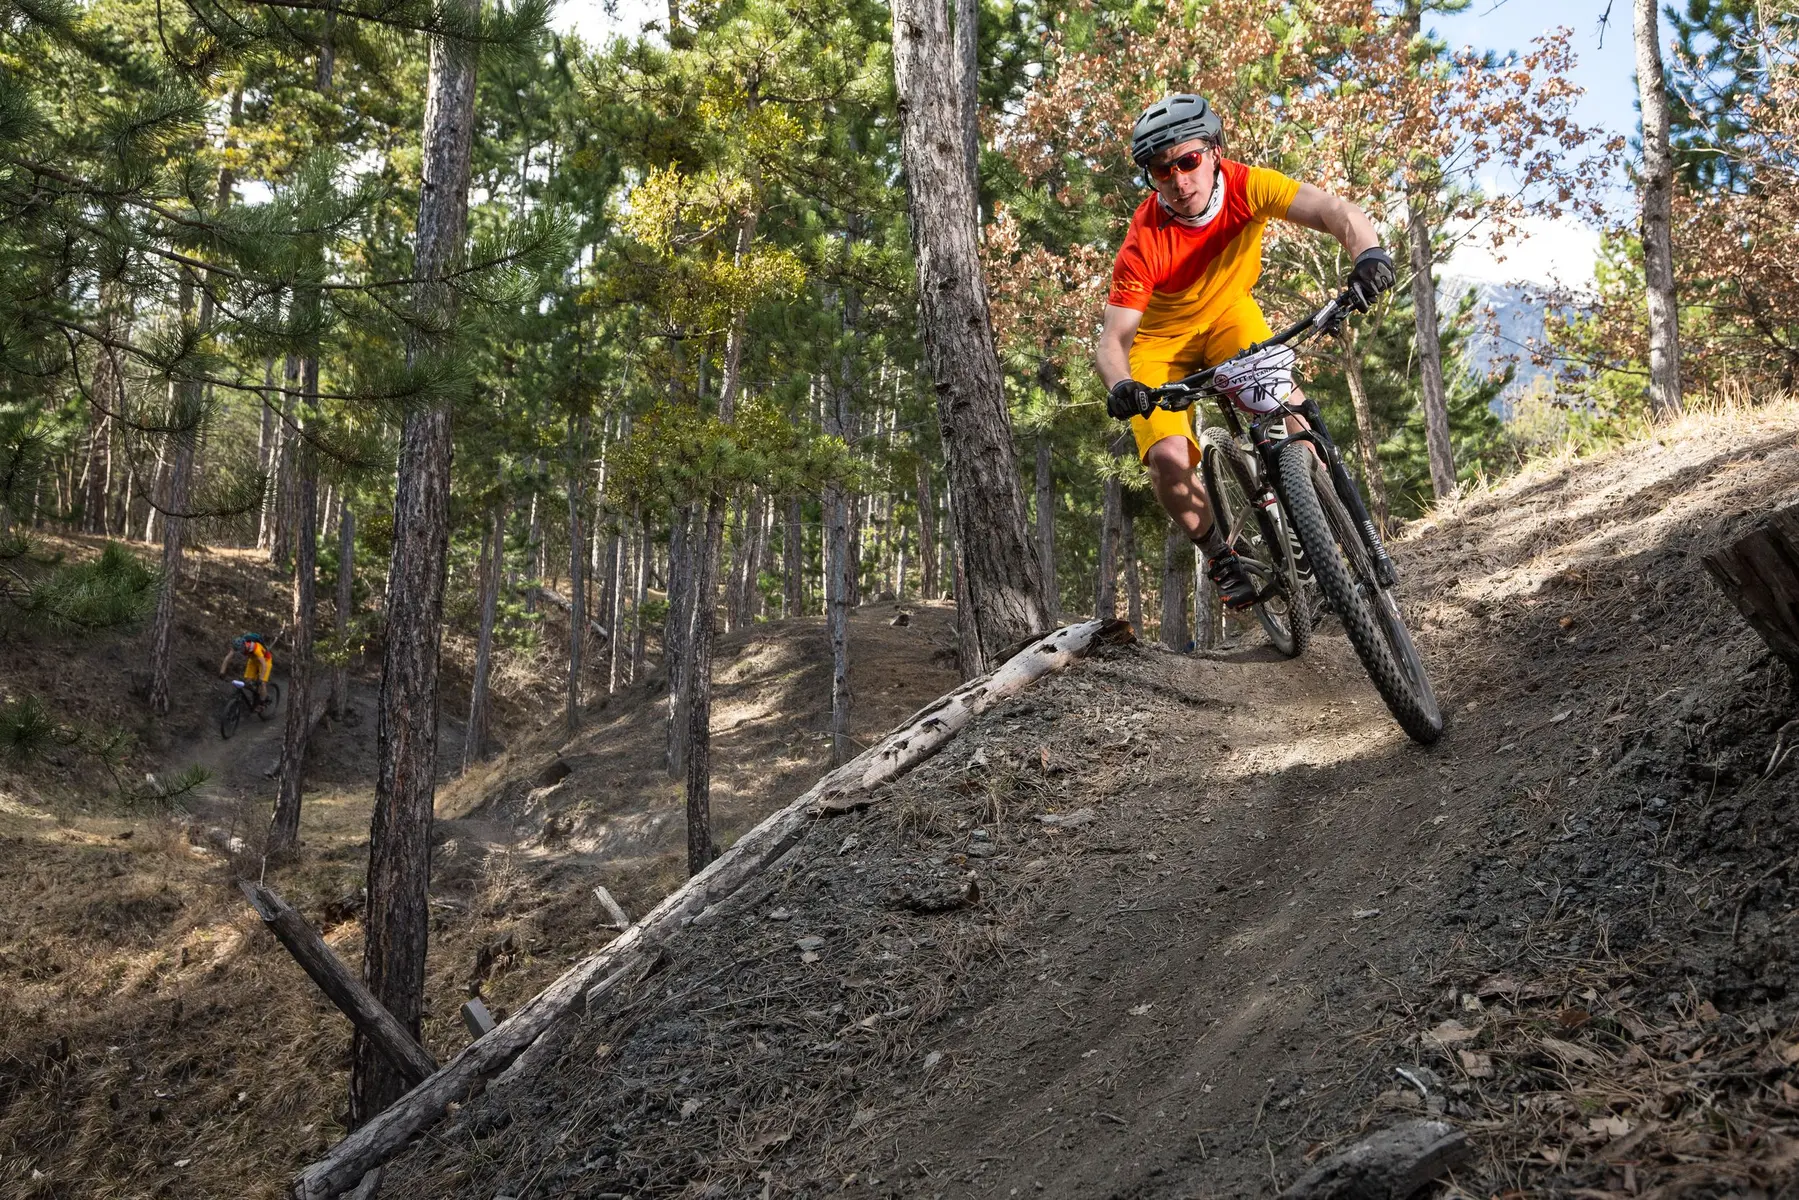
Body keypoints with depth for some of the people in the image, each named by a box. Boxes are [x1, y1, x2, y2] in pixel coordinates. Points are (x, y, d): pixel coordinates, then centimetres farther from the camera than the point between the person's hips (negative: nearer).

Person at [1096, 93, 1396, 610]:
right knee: (1167, 458, -22)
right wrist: (1120, 386, -54)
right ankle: (1221, 557, 3)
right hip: (1161, 339, -2)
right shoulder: (1145, 242, -32)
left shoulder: (1245, 186, -27)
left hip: (1228, 312, 2)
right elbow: (1113, 337, -32)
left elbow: (1337, 212, -37)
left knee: (1282, 397, -26)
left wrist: (1369, 252, -59)